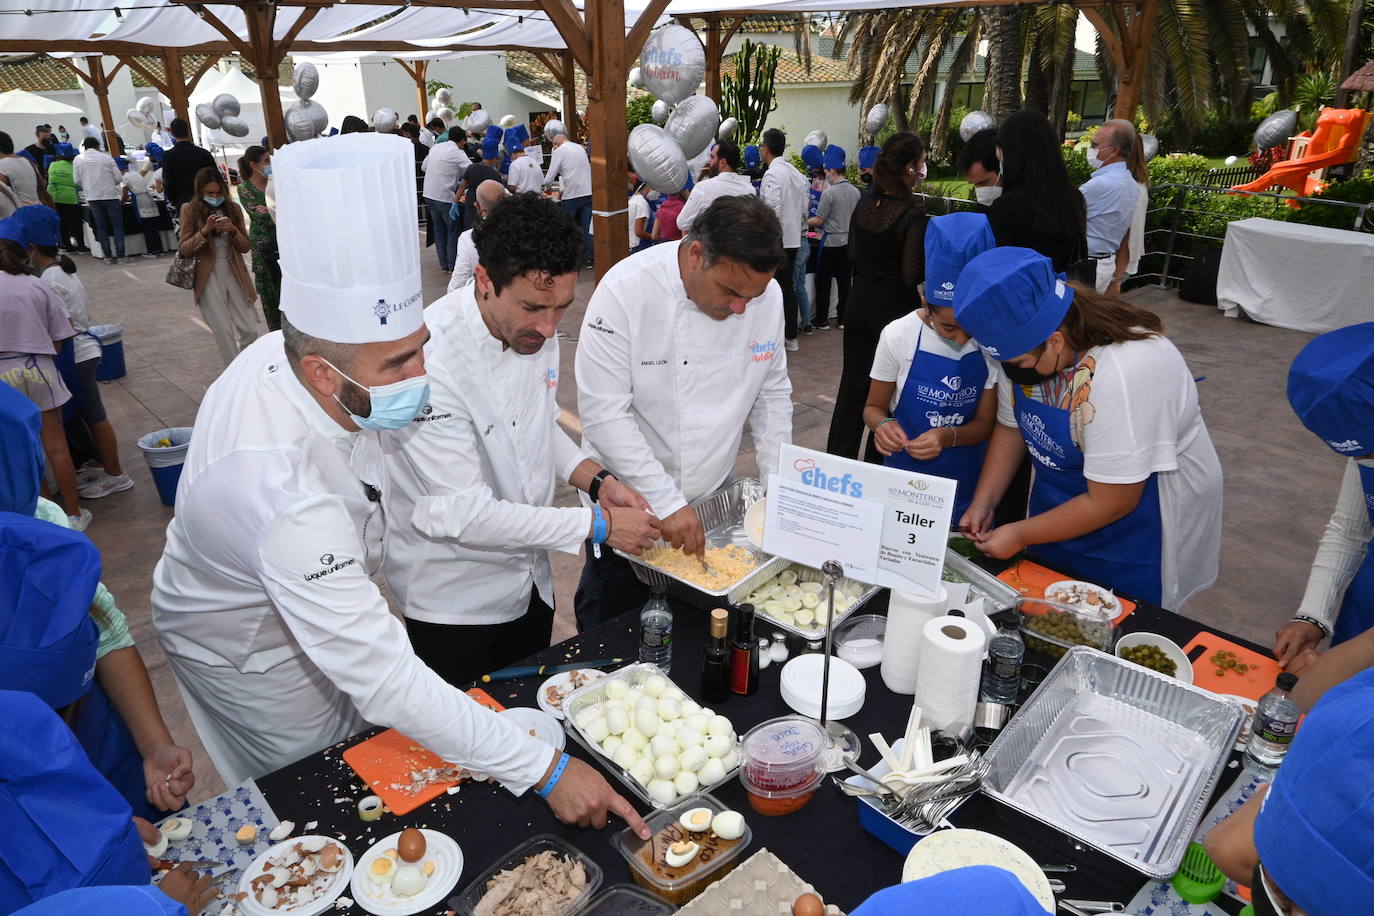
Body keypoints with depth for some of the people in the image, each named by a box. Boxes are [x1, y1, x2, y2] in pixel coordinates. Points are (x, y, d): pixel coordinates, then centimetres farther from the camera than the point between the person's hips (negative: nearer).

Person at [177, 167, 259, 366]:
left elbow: (246, 246, 6)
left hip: (234, 274, 2)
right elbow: (184, 250, -3)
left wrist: (233, 230, -13)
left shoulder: (233, 208, 6)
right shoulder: (190, 210, 0)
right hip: (209, 277, -2)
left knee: (249, 330, 1)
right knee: (224, 332, -1)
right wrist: (205, 231, -18)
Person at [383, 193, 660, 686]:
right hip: (454, 601, -7)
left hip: (529, 580, 7)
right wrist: (597, 525, -25)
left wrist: (599, 480, -6)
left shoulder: (534, 329, -5)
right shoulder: (432, 360, -30)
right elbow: (461, 512, -29)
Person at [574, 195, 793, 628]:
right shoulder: (626, 290, -23)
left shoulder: (766, 294, -7)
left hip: (713, 495, 4)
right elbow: (604, 412, -22)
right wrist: (666, 503, -23)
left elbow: (772, 393, 6)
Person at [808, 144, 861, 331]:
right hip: (849, 242, 6)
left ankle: (821, 320, 7)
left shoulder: (829, 192, -15)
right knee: (844, 281, 10)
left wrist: (804, 222, 5)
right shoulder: (856, 192, 4)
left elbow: (818, 221, -12)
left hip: (831, 242, -6)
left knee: (823, 281, 3)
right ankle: (842, 318, 16)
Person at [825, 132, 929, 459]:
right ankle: (878, 461, 18)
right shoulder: (911, 215, -18)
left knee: (853, 380, 15)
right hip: (895, 305, -6)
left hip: (860, 300, 6)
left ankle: (838, 455, 24)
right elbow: (913, 275, -19)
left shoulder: (863, 205, 1)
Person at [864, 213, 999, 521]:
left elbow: (985, 423, -4)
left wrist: (949, 436, -25)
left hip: (966, 486, 1)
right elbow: (874, 408, -3)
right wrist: (882, 424, -26)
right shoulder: (899, 336, -14)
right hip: (903, 481, -1)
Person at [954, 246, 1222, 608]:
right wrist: (983, 504, -7)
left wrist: (1020, 535, -19)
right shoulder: (1024, 347, -15)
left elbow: (1111, 503, -28)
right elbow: (1011, 428, 2)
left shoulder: (1123, 374, -35)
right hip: (1062, 500, 7)